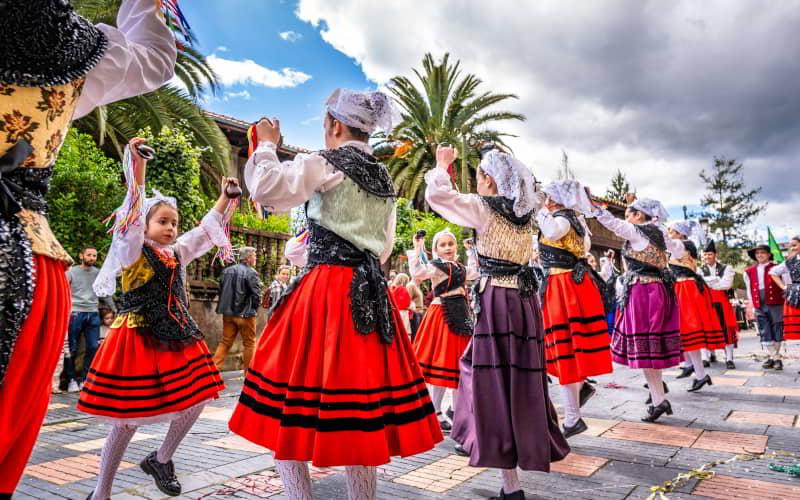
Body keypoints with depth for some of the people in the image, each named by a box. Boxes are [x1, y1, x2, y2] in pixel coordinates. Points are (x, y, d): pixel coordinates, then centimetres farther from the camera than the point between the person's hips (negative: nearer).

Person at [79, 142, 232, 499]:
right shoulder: (132, 253, -6)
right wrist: (136, 178, -34)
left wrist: (224, 198, 10)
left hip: (178, 339, 7)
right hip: (138, 340, -6)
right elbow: (130, 223, -23)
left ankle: (160, 461, 29)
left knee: (195, 402, 5)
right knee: (128, 420, -1)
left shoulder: (176, 253, 12)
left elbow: (205, 231, 17)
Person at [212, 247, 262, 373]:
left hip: (228, 313, 6)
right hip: (245, 314, -6)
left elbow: (221, 290, 13)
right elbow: (257, 295, -15)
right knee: (249, 343, 8)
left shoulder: (227, 270, 8)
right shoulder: (251, 273, -13)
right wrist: (253, 309, 3)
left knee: (225, 342, 13)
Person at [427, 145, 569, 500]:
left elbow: (435, 195, -8)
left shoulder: (483, 208, -6)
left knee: (495, 385, -2)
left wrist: (441, 165, 10)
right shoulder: (525, 210, 12)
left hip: (497, 302, -6)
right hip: (526, 301, 7)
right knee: (522, 382, 16)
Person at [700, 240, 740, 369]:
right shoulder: (700, 270, 9)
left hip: (722, 303, -1)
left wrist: (708, 283, -7)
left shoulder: (726, 268, 5)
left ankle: (729, 359, 3)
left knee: (726, 328, -2)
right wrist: (717, 279, -11)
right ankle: (707, 357, 10)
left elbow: (727, 285, -9)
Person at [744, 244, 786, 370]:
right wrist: (752, 305, 11)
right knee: (765, 333, 4)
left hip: (775, 304, -3)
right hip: (759, 306, 3)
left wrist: (785, 300, -3)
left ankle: (775, 357, 12)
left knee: (777, 331, 3)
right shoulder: (749, 271, 10)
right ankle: (773, 357, 13)